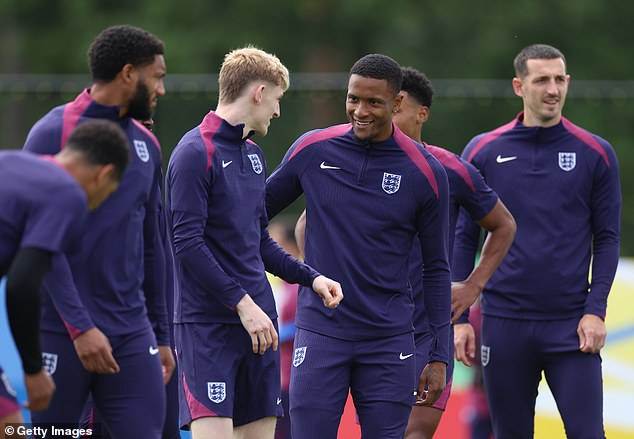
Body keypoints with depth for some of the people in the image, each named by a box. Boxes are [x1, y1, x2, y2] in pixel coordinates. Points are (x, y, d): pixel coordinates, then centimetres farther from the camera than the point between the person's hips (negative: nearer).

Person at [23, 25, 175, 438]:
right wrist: (79, 326, -18)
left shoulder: (147, 146, 13)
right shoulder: (53, 134, -7)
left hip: (132, 335, 5)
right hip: (60, 337, -5)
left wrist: (161, 335, 18)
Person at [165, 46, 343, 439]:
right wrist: (242, 302, -18)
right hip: (208, 326, -8)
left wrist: (310, 276, 15)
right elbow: (187, 242, -17)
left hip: (258, 321, 8)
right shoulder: (195, 153, -10)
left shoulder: (253, 154, 17)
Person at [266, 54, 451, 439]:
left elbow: (436, 269, 5)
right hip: (321, 332, 0)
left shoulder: (425, 172, -2)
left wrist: (440, 356, 2)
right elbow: (258, 210, 16)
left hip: (389, 342, 0)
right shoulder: (313, 150, 0)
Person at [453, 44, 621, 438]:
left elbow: (607, 238, 5)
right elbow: (464, 238, 7)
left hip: (570, 325, -1)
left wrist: (595, 310, -5)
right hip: (505, 323, 1)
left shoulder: (595, 153, 3)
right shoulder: (483, 152, 4)